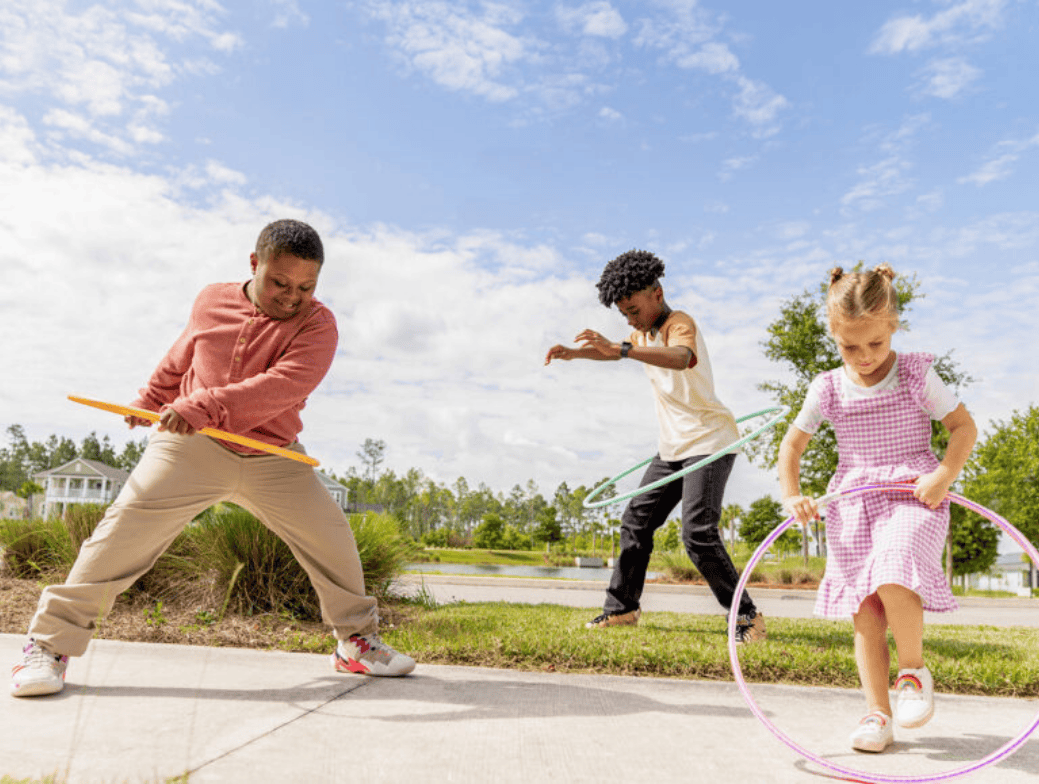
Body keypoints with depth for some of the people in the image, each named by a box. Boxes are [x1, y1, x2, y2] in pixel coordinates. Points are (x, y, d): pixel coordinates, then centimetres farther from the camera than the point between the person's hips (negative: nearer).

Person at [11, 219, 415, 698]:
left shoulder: (317, 324, -10)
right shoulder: (211, 302, 2)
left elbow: (283, 385, -27)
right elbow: (180, 359, 21)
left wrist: (206, 405, -37)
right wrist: (150, 400, 31)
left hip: (273, 459, 0)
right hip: (190, 446, 1)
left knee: (330, 536, -3)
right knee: (128, 526, -13)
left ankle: (356, 641, 18)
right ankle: (51, 641, 3)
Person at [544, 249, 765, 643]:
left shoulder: (679, 323, -18)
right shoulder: (645, 333, 12)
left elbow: (683, 358, -41)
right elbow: (619, 350, 27)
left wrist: (620, 349, -54)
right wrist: (575, 352, 7)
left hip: (709, 442, -9)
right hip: (673, 447, 9)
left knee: (698, 533, -18)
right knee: (636, 521, 10)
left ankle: (748, 617, -4)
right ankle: (622, 607, 22)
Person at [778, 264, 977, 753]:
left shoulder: (917, 376, -1)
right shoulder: (828, 389, 4)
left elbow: (964, 426, 3)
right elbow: (792, 443, 11)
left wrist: (943, 475, -13)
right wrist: (792, 496, -3)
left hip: (912, 496, -2)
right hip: (852, 503, 3)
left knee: (893, 580, -28)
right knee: (864, 613, 1)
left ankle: (914, 669, 0)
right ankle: (877, 714, 13)